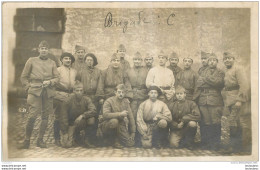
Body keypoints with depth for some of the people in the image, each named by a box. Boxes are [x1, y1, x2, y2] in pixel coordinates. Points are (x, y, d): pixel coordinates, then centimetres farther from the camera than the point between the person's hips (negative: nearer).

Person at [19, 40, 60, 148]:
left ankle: (40, 140, 17)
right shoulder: (31, 61, 10)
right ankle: (27, 140, 3)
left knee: (45, 117, 4)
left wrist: (50, 82, -8)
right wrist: (28, 88, -1)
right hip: (35, 91, -2)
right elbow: (24, 77, 10)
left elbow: (57, 78, 11)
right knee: (32, 116, -11)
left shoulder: (52, 63, 15)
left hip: (48, 93, 3)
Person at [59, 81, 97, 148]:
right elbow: (64, 118, -11)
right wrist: (64, 133, -14)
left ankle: (86, 140, -11)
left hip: (83, 122, 1)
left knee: (91, 119, -32)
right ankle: (76, 138, 19)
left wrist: (82, 116, -36)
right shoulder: (68, 101, -14)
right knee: (67, 144, -17)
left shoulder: (87, 100, -10)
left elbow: (93, 111, -24)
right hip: (72, 124, -1)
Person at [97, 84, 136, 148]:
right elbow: (105, 115, -27)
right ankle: (113, 139, -11)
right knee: (114, 121, -38)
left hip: (120, 127, 4)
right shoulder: (109, 101, -11)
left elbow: (130, 117, 5)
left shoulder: (126, 101, 4)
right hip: (106, 125, -4)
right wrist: (120, 114, -31)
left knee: (130, 143, -13)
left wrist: (133, 132, 0)